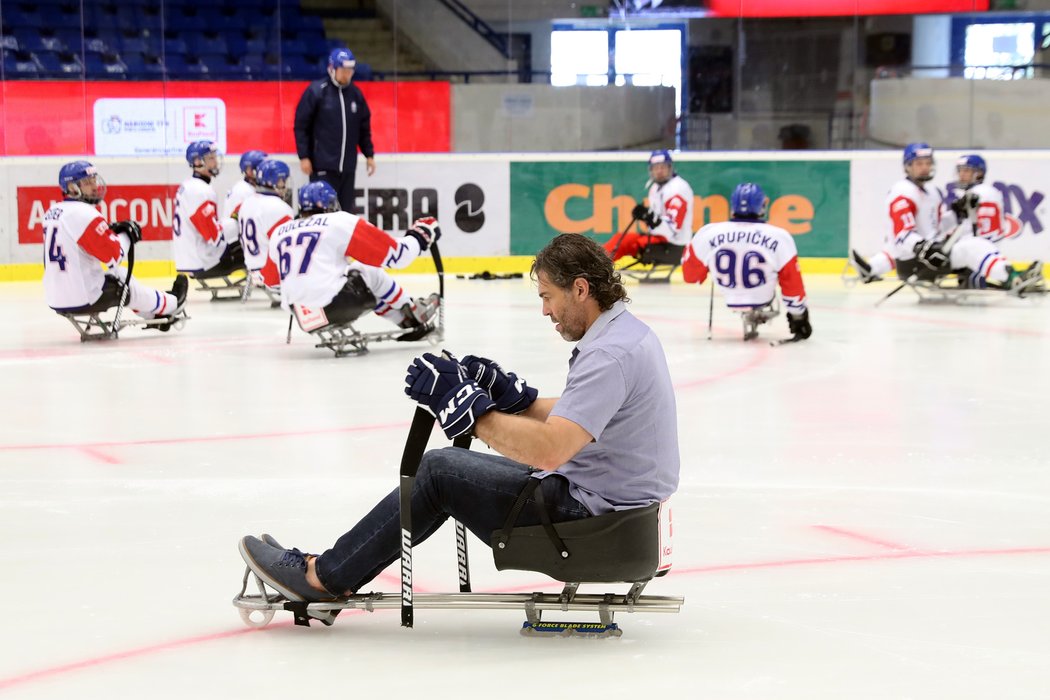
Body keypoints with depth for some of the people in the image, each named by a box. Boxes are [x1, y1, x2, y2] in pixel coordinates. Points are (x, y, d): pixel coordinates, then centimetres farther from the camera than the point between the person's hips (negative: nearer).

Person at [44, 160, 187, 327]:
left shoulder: (52, 213, 8)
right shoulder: (85, 214, -20)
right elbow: (113, 256, -19)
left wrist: (112, 232, 9)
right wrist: (127, 235, 1)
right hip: (84, 299, -9)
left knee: (119, 274, 27)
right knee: (131, 290, 14)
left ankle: (154, 314, 40)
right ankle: (170, 304, 39)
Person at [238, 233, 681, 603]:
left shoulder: (611, 354, -24)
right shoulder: (625, 331, 11)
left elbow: (549, 451, -33)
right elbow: (564, 420, 19)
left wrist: (462, 401, -26)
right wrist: (504, 391, 6)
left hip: (589, 516, -10)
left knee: (439, 471, -6)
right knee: (449, 468, 14)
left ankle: (322, 577, 6)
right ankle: (342, 571, 18)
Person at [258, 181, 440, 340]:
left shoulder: (279, 233, 14)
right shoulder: (340, 222, -1)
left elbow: (269, 279, 29)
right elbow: (395, 253, -1)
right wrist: (420, 236, 18)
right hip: (332, 304, -6)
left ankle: (405, 320, 23)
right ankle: (415, 314, 26)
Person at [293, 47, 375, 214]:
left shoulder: (356, 93, 9)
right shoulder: (316, 91, -7)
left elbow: (364, 127, 18)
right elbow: (301, 125, -6)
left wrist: (369, 154, 15)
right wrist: (304, 156, -9)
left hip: (348, 166, 5)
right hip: (323, 165, -5)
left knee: (346, 211, 8)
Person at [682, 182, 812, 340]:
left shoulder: (708, 234, -20)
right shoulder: (779, 237, -22)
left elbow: (690, 274, -4)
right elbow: (792, 284, -13)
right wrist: (799, 316, 3)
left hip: (729, 299, 1)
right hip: (763, 299, -1)